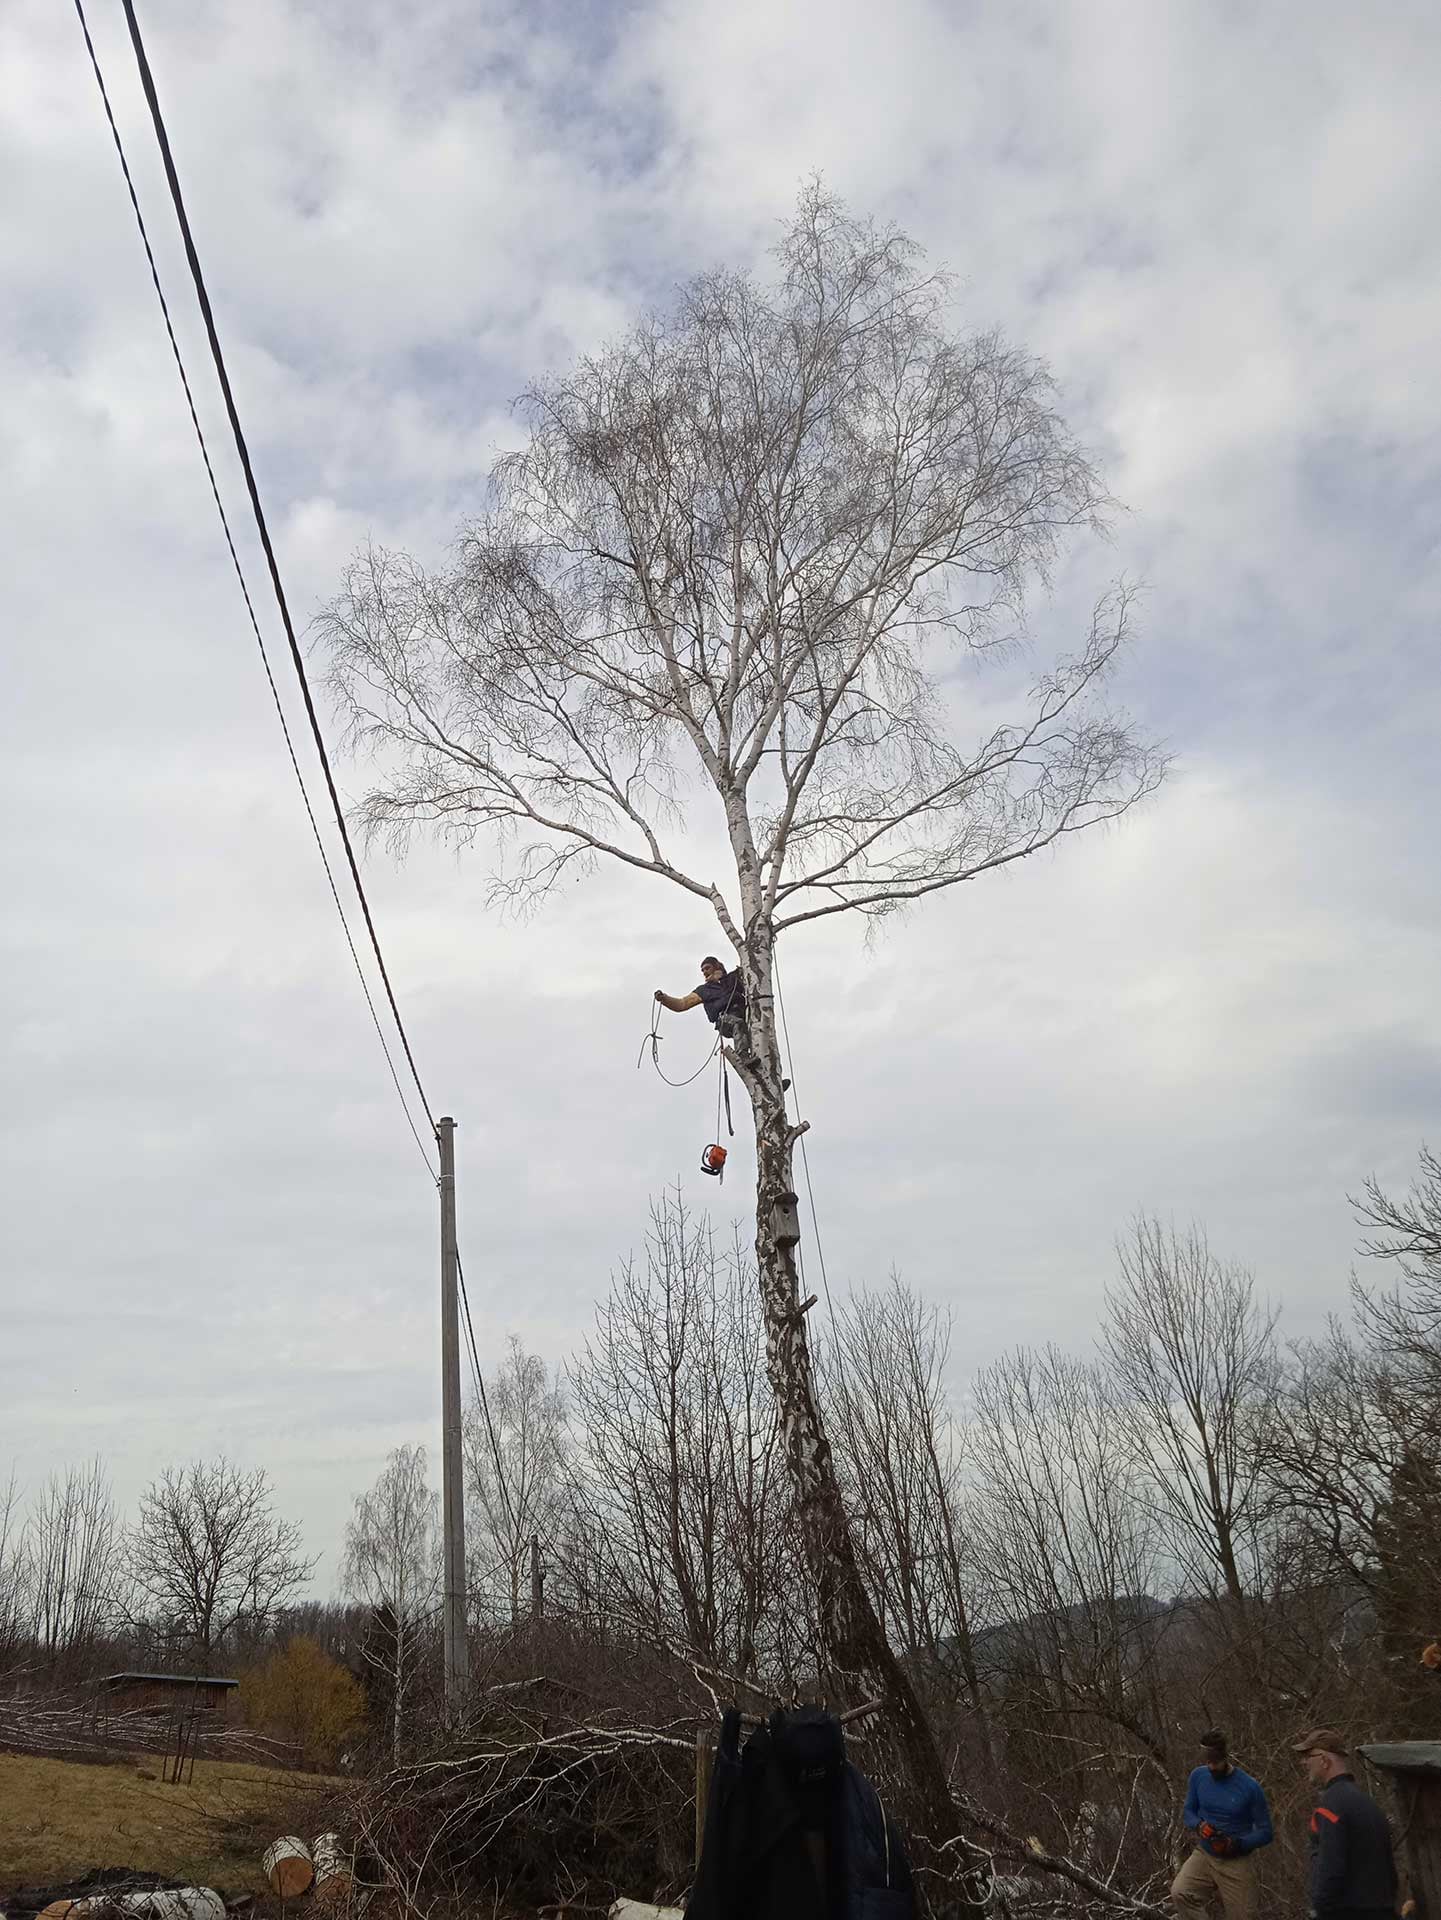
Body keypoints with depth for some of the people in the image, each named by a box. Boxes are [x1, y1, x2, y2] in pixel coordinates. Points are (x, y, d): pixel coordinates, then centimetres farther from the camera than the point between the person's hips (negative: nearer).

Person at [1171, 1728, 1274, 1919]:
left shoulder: (1249, 1787, -15)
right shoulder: (1198, 1776, -5)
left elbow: (1265, 1833, -7)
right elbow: (1188, 1812, 8)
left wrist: (1236, 1844, -23)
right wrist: (1199, 1825, -16)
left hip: (1236, 1864, -2)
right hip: (1204, 1855, 2)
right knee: (1179, 1894, -25)